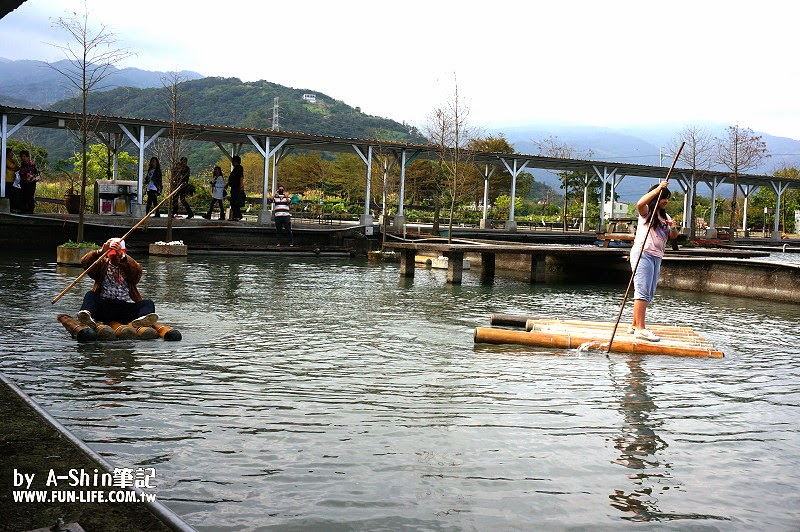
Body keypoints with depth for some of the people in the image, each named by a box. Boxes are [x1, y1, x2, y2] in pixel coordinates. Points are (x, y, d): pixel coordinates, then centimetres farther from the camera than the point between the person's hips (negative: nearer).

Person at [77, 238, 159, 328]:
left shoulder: (128, 266, 19)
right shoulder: (102, 264, 20)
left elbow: (137, 271, -7)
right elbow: (84, 262, 0)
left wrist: (122, 256, -22)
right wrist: (101, 251, -18)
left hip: (126, 307, 0)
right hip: (104, 306, 0)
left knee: (148, 303, -23)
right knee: (90, 295, -25)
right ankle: (87, 315, -55)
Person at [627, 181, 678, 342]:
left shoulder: (665, 216, 21)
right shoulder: (647, 211, -1)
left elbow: (673, 236, 15)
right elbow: (640, 203, -25)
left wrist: (673, 228, -7)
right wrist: (658, 188, -24)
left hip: (656, 257, 8)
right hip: (642, 254, -8)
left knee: (648, 294, 8)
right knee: (643, 291, -14)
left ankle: (635, 325, 15)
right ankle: (640, 328, -19)